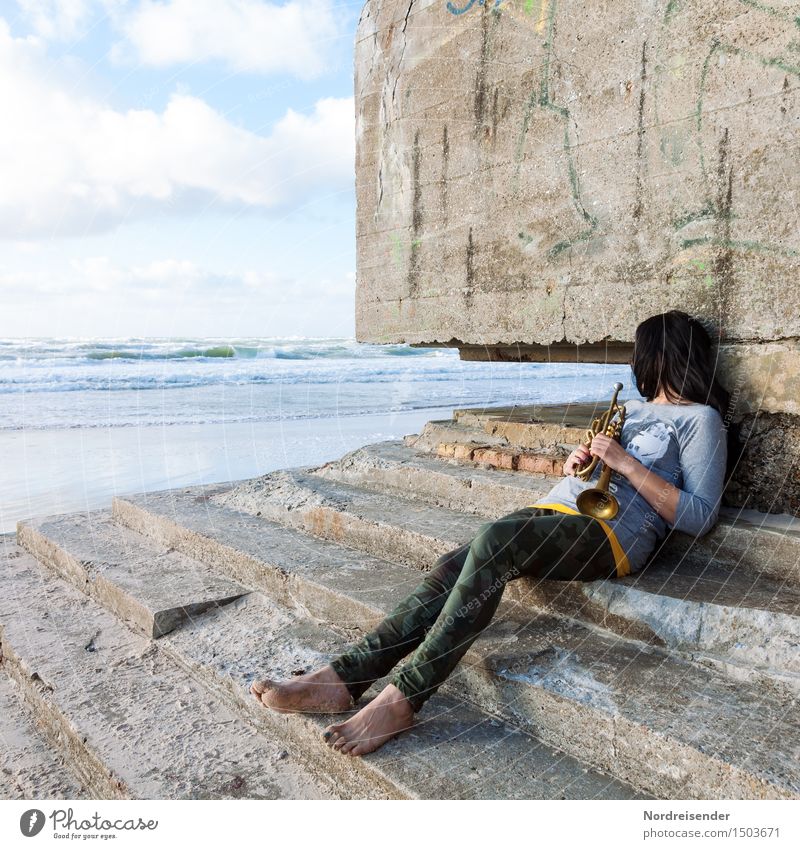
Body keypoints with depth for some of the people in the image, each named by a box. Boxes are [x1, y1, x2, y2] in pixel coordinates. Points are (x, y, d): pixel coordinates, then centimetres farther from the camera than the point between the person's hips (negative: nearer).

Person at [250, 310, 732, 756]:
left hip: (614, 531, -7)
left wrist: (627, 464, -12)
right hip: (555, 510, 7)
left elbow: (699, 519, -5)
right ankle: (341, 680, -22)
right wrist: (574, 465, 7)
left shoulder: (700, 419, 5)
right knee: (454, 566, -18)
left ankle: (404, 697, -30)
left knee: (494, 541, -34)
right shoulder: (631, 408, 29)